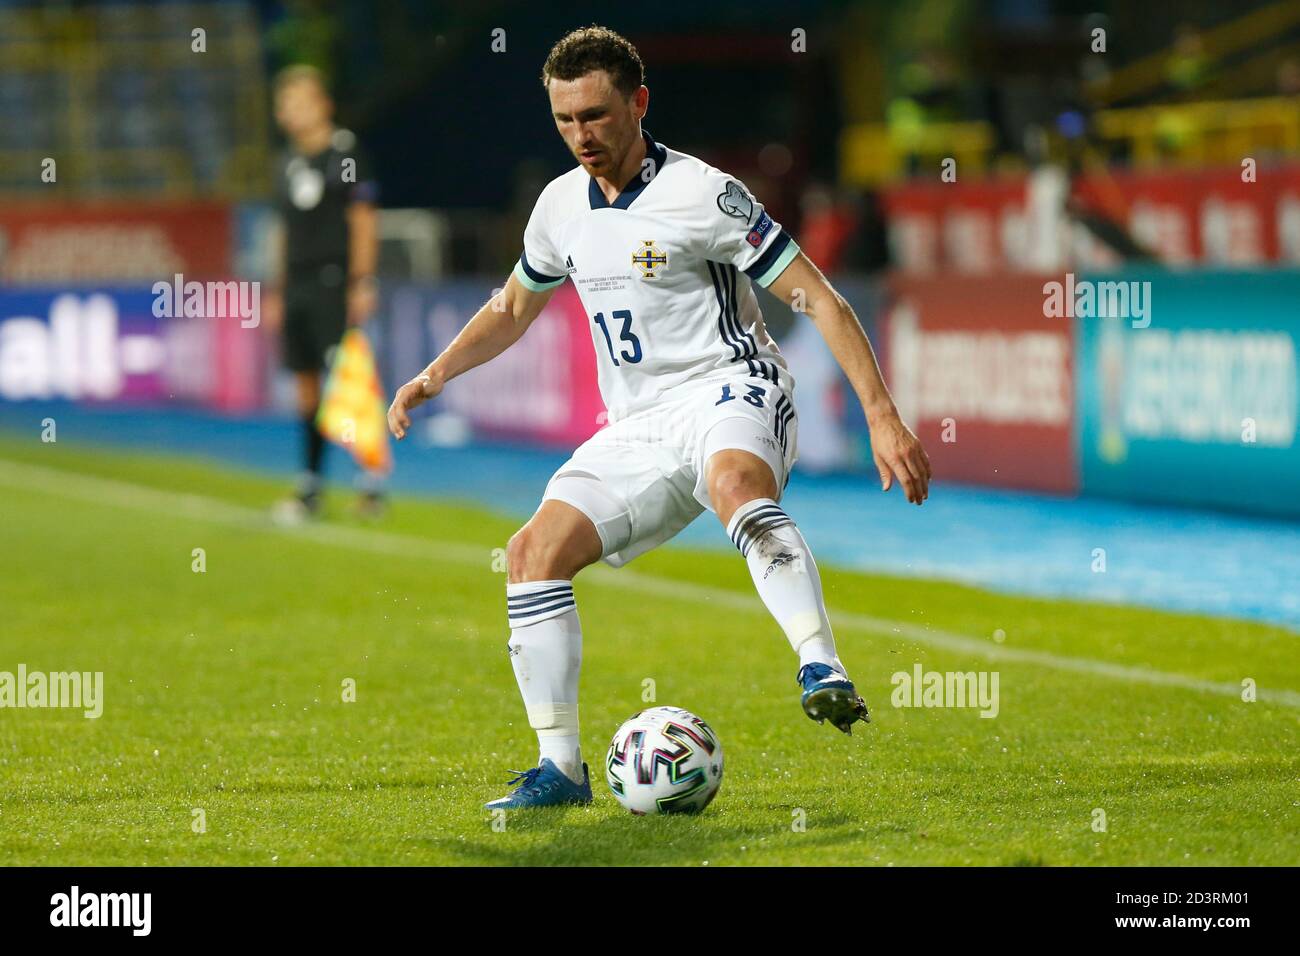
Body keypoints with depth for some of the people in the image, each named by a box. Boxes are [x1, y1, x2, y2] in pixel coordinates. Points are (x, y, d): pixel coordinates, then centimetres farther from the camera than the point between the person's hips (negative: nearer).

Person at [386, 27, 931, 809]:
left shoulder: (701, 194, -11)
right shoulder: (561, 207, 9)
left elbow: (819, 300, -12)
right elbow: (514, 308, 30)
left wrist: (884, 420, -19)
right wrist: (435, 376, 16)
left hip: (729, 391, -7)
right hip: (639, 428, 7)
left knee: (737, 484, -40)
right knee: (534, 551, -10)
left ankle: (824, 674, -55)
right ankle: (560, 767, -4)